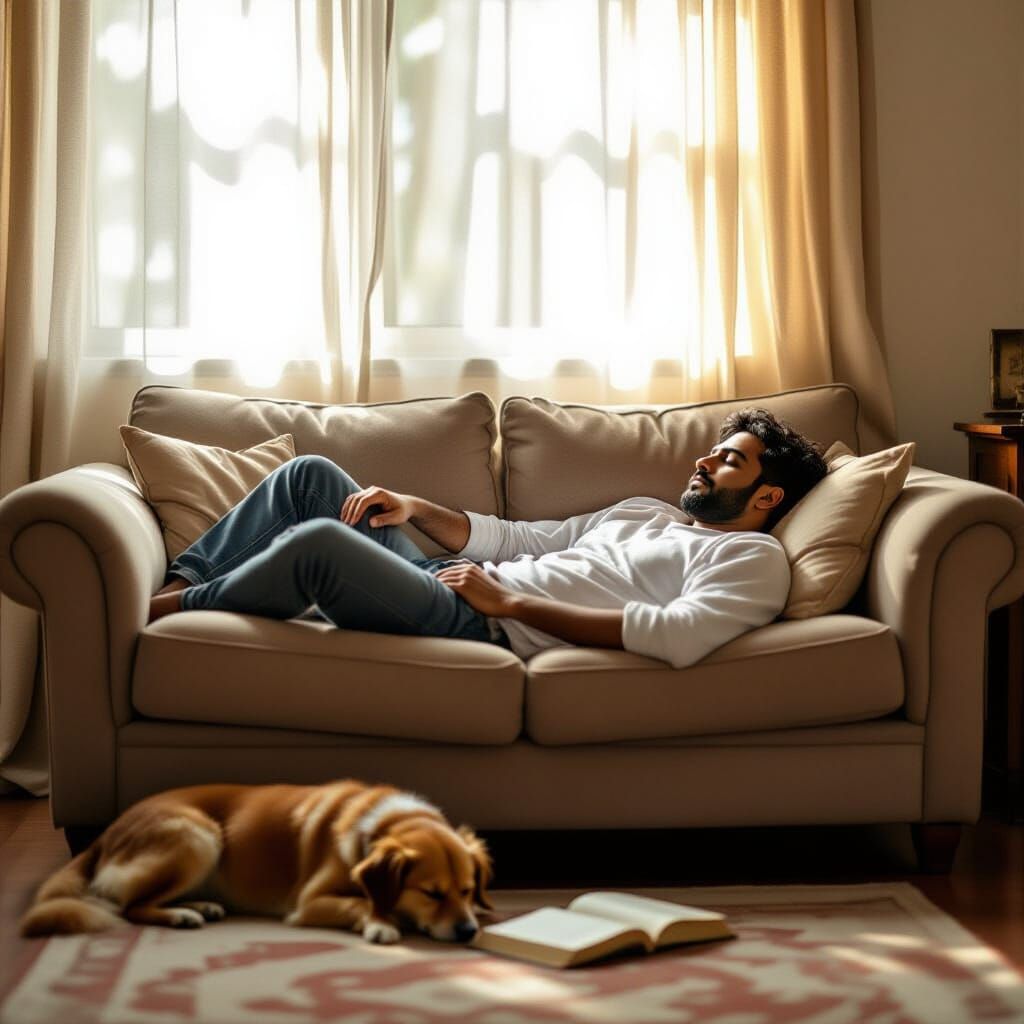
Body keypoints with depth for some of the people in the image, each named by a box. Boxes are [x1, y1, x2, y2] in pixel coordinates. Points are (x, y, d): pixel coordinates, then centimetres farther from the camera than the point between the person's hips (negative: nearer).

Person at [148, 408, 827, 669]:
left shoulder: (753, 559, 0)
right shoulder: (645, 513, 29)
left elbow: (681, 637, -21)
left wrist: (510, 600, -18)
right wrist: (415, 509, 10)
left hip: (490, 630, -9)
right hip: (450, 589, 9)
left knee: (319, 542, -27)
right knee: (311, 476, 4)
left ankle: (163, 611, -10)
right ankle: (180, 586, 3)